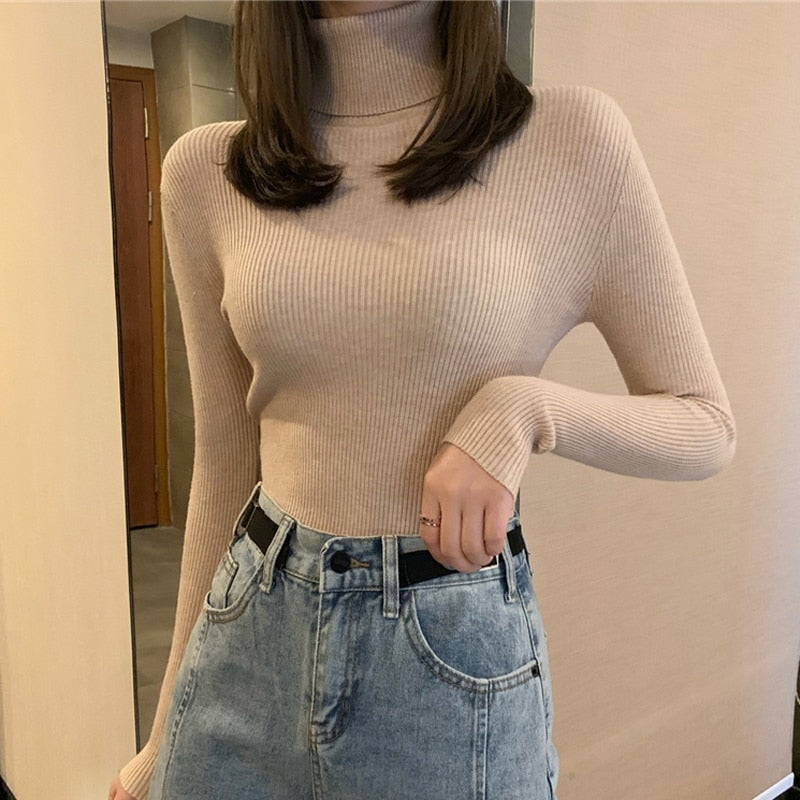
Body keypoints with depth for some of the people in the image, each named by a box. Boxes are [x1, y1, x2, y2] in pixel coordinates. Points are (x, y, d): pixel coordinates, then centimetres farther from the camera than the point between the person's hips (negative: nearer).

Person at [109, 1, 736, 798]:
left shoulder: (571, 135, -9)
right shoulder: (206, 171, -1)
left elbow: (706, 425, -1)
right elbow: (224, 456, 5)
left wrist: (522, 407, -21)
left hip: (454, 656, -2)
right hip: (246, 637, 3)